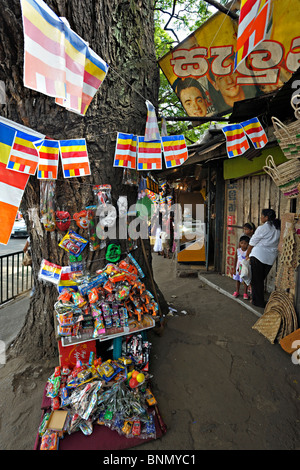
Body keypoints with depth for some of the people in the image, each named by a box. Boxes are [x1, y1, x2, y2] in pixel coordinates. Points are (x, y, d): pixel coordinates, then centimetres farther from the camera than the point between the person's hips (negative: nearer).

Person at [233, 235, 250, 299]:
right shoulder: (238, 251, -5)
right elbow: (236, 260, 2)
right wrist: (234, 269, 3)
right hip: (238, 269, 3)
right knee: (237, 280, 15)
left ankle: (245, 293, 21)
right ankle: (237, 292, 31)